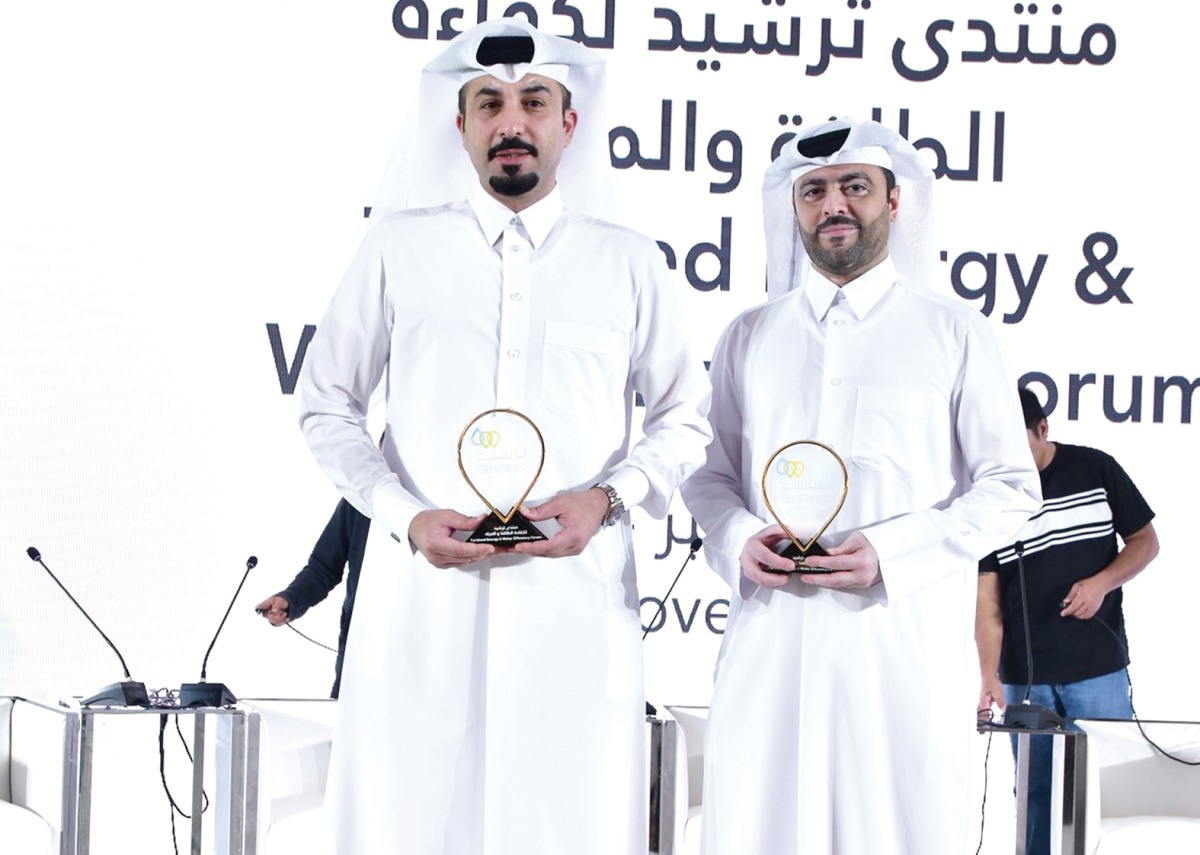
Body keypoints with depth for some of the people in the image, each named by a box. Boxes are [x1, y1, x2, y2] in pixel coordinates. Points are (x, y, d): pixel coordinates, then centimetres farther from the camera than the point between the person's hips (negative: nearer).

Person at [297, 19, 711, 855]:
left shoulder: (628, 262, 9)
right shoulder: (399, 246, 7)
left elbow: (684, 419, 14)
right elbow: (327, 407, 11)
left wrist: (608, 497, -5)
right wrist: (406, 517, -5)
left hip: (574, 592, 0)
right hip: (424, 590, 0)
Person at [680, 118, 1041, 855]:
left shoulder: (956, 334, 5)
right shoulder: (749, 337, 14)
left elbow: (1010, 488, 2)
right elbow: (713, 471, 17)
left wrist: (889, 552, -12)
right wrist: (739, 539, -7)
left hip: (906, 635, -2)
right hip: (773, 635, 2)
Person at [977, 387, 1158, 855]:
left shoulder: (1095, 469, -1)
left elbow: (1145, 541, 7)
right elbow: (987, 596, -4)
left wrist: (1101, 582, -12)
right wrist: (990, 676, -16)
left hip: (1099, 668, -1)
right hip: (1023, 676, 1)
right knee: (1035, 792, 6)